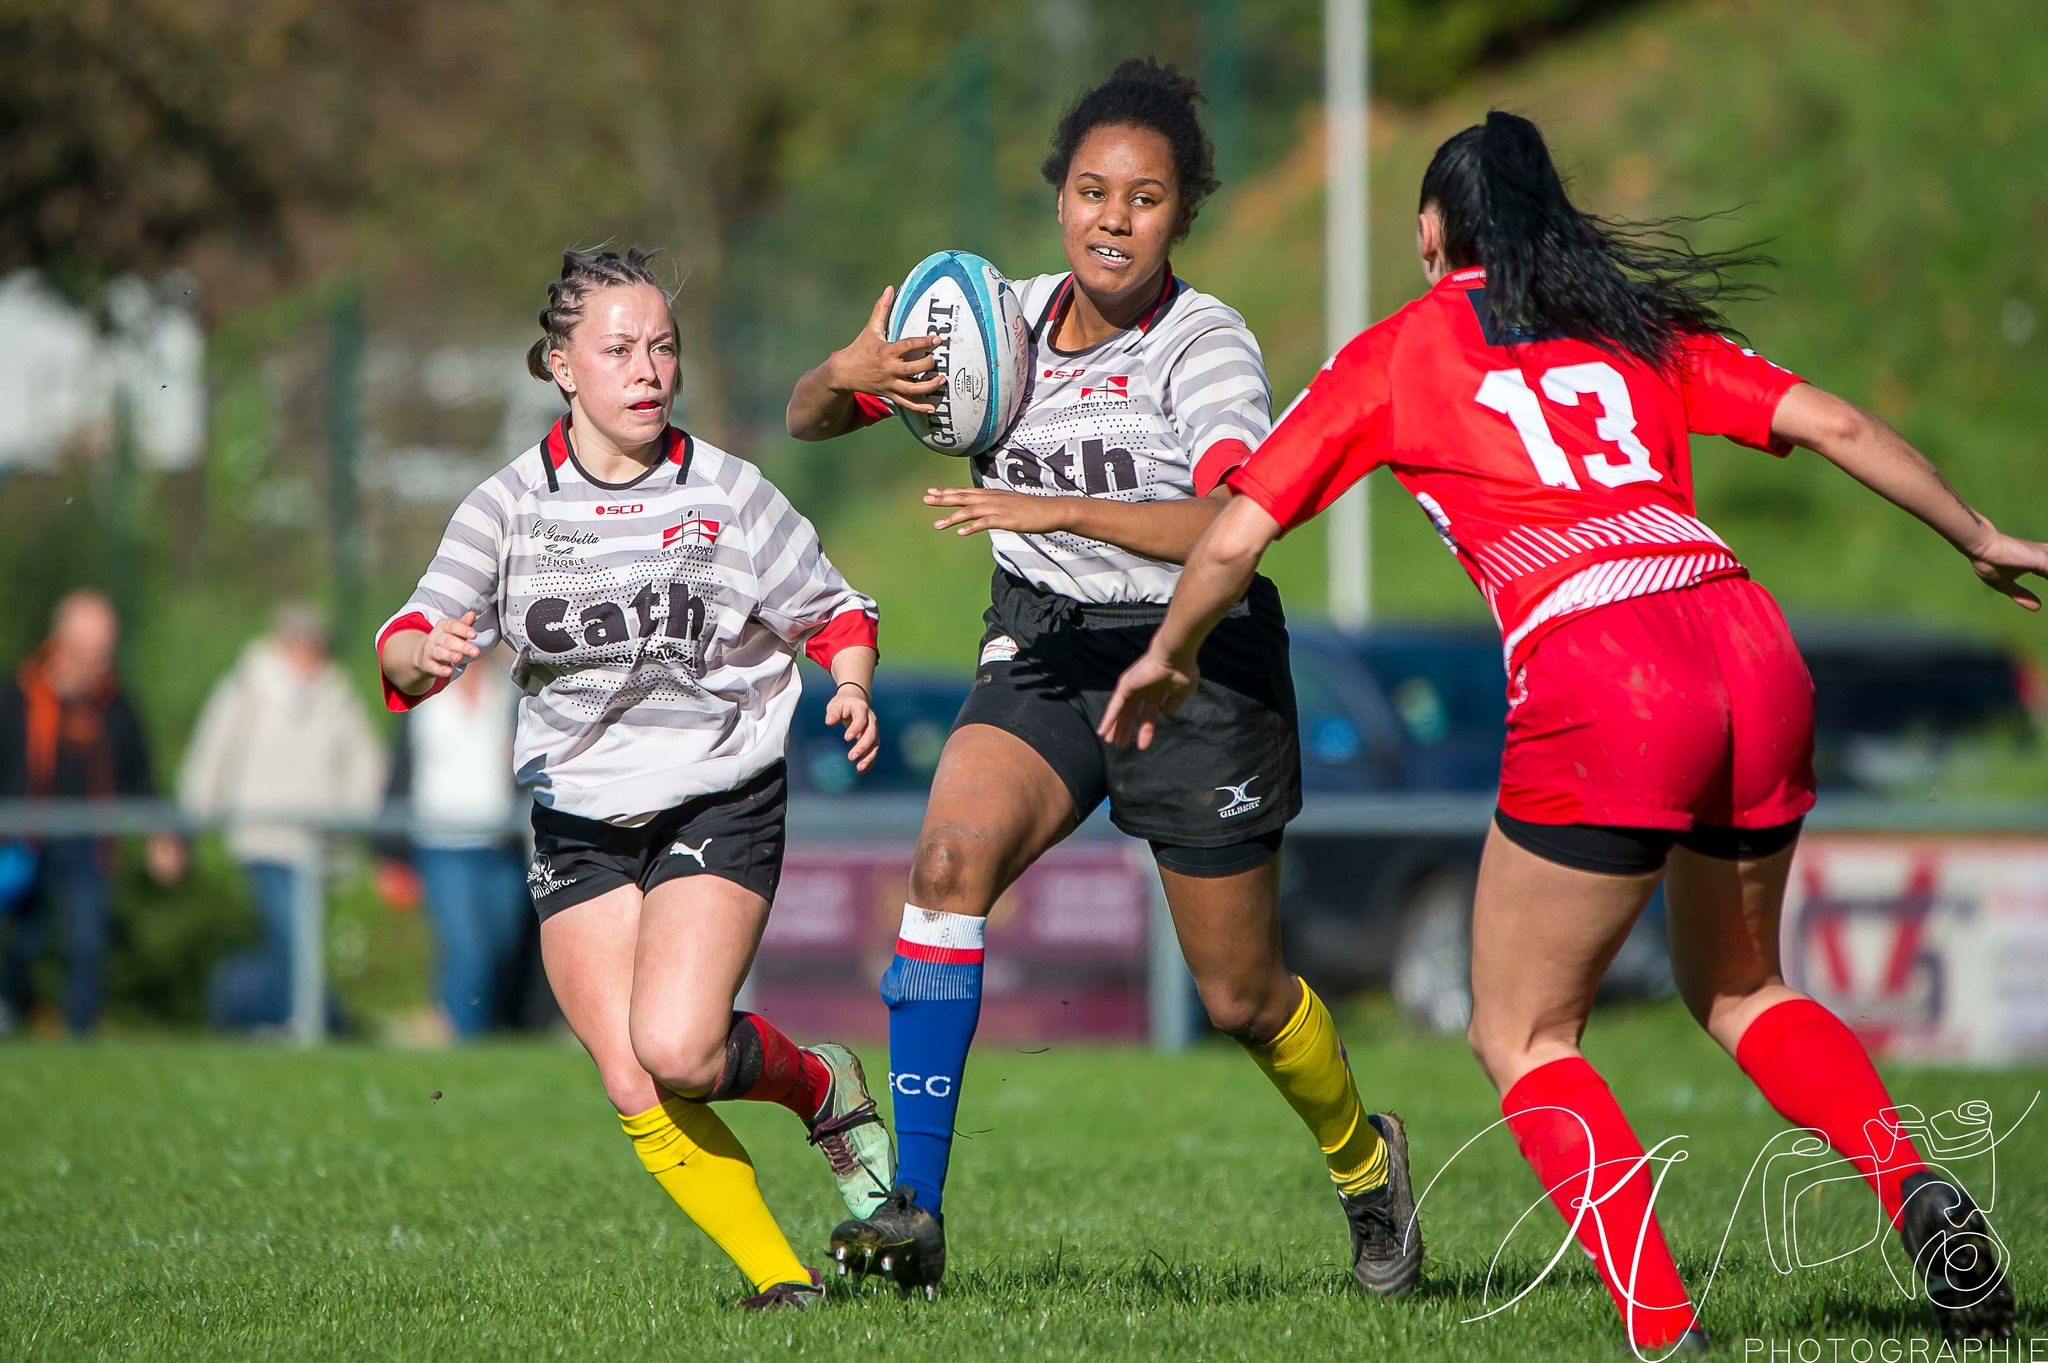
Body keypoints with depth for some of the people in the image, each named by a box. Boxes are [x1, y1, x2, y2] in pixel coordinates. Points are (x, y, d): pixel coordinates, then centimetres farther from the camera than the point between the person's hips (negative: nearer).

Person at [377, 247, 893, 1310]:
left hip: (719, 806, -2)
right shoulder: (509, 506, 0)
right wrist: (427, 653, -30)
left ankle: (821, 1086, 10)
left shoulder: (729, 494, -2)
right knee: (634, 1093, -9)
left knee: (677, 1051, -22)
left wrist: (851, 691, -12)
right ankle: (782, 1281, 4)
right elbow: (406, 648, -6)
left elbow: (832, 612, 9)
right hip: (578, 817, 2)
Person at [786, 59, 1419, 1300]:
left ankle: (1365, 1161, 39)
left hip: (1198, 670, -4)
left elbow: (1237, 522, -32)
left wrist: (1057, 510, -41)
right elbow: (807, 419, 4)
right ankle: (916, 1211, -25)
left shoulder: (1206, 345, -16)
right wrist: (851, 375, -20)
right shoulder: (1002, 320, -1)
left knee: (1240, 995, 6)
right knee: (951, 860, -25)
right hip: (1043, 658, 4)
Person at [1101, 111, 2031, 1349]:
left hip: (1598, 683, -5)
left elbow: (1235, 539, 14)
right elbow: (1836, 425, 17)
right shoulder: (1640, 328, 23)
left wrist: (1168, 660, 33)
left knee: (1523, 1037, 11)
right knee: (1740, 988, 27)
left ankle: (1666, 1331, -6)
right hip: (1748, 642, 5)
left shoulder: (1396, 355, 15)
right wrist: (1981, 540, 29)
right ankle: (1914, 1189, 2)